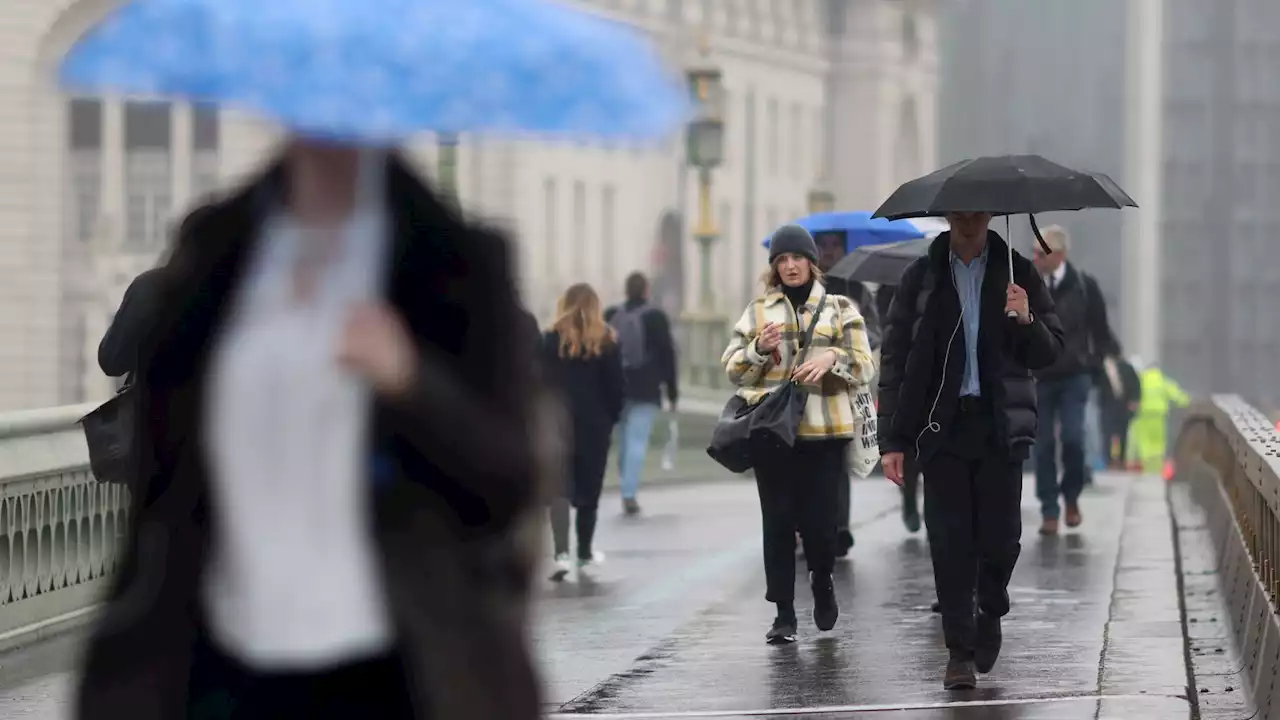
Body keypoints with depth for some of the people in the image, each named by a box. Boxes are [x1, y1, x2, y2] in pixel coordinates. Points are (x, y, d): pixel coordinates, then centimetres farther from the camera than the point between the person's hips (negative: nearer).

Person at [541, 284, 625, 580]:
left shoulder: (552, 339, -1)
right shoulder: (606, 341, 1)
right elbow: (615, 386, 0)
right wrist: (612, 417, 11)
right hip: (595, 423, 1)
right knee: (589, 487, 14)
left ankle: (562, 553, -19)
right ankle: (585, 552, 23)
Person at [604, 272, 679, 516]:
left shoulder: (611, 316, 7)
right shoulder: (656, 317, -4)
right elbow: (667, 356, -5)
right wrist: (672, 392, 0)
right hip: (645, 390, -4)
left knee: (626, 439, 17)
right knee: (638, 441, -7)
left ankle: (628, 491, 21)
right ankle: (629, 494, -17)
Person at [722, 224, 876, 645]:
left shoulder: (840, 309, 10)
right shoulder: (759, 311, 13)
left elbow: (864, 369, 6)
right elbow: (733, 370, 11)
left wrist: (833, 358, -14)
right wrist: (759, 349, -8)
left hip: (823, 432, -1)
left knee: (819, 522, -5)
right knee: (778, 523, -1)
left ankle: (822, 583, 26)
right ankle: (784, 614, 5)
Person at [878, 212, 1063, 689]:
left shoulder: (1017, 274, 8)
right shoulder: (921, 278, 6)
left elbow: (1050, 352, 9)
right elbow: (895, 360, 5)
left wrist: (1026, 322, -13)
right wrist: (893, 439, -1)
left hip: (1000, 423, 0)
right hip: (944, 425, 0)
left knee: (1000, 536, -3)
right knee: (949, 541, -2)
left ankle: (991, 614, 26)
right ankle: (960, 652, 6)